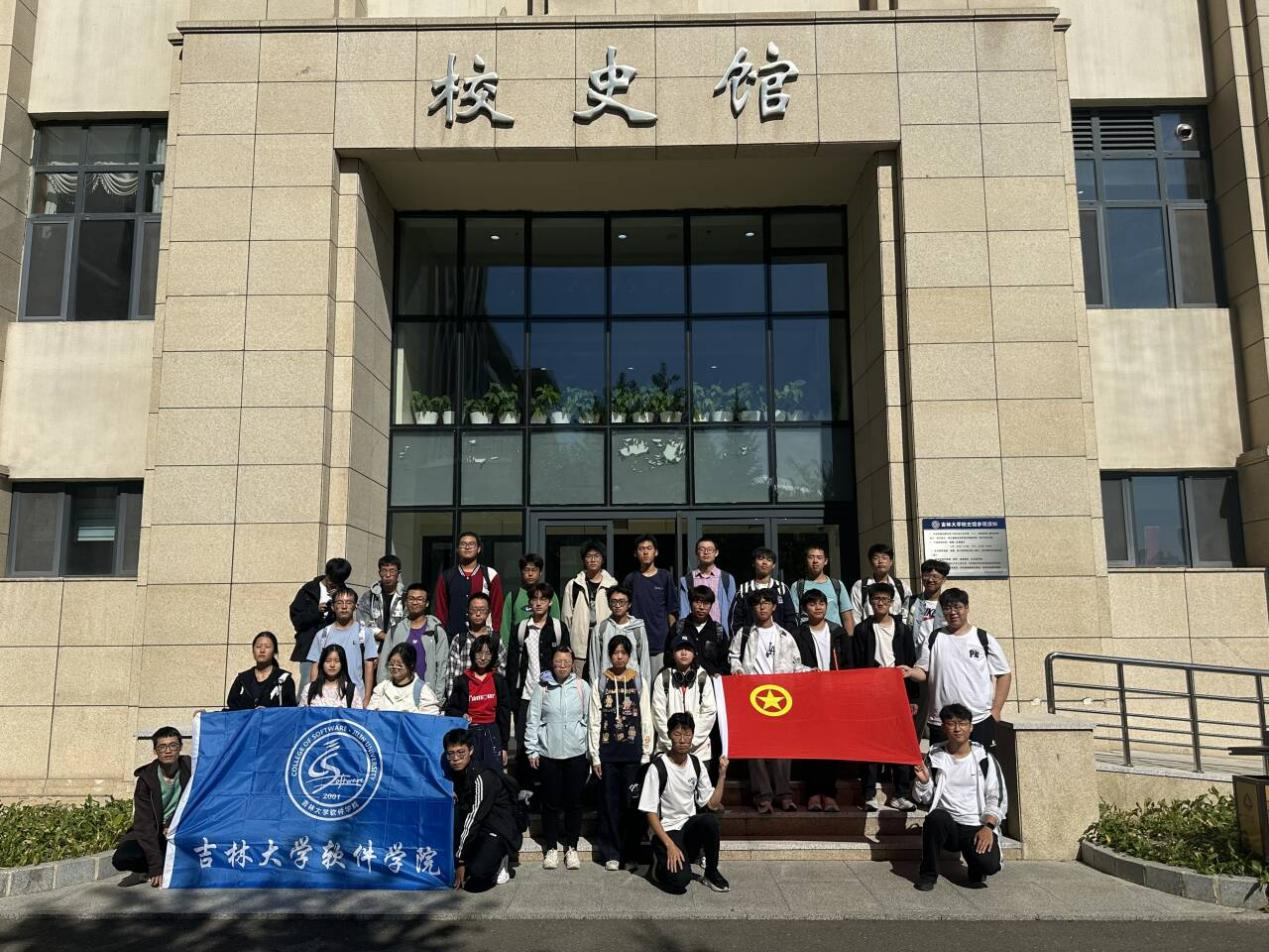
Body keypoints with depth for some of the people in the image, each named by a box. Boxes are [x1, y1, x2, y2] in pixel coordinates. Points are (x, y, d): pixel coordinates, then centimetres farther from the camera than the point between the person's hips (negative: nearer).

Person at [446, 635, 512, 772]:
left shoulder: (499, 681, 5)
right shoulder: (462, 681, 4)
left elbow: (504, 714, 7)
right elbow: (450, 709, 10)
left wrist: (504, 746, 4)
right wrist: (461, 716, -12)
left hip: (492, 734, 0)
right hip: (468, 733, 0)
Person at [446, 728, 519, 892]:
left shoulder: (483, 777, -22)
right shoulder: (454, 773, 2)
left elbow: (473, 818, -21)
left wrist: (460, 861, -18)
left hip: (499, 831, -8)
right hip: (476, 828, 8)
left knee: (477, 874, -31)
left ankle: (499, 860, 4)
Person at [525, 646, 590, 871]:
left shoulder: (581, 687, -1)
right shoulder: (542, 687, -3)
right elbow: (533, 720, 0)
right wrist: (532, 750, -2)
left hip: (576, 753, 1)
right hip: (548, 753, 0)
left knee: (574, 801, 7)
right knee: (551, 802, 7)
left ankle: (571, 847, 21)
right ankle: (551, 847, 21)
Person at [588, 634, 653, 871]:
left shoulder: (639, 682, 4)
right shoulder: (600, 682, 3)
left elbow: (646, 720, 4)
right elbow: (594, 721, 3)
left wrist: (647, 753, 0)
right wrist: (594, 756, -1)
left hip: (633, 752, 0)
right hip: (607, 752, 0)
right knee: (609, 802, 3)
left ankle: (630, 852, 14)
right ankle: (611, 853, 13)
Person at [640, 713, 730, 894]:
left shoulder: (696, 763, 1)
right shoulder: (658, 767, -15)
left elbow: (712, 804, 3)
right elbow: (650, 813, -13)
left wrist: (722, 775, -8)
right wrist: (669, 844, -20)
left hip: (689, 825, 5)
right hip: (666, 830, -5)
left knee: (710, 820, -30)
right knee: (679, 881, -28)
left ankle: (711, 872, -7)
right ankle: (661, 863, 7)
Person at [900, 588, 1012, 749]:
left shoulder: (984, 639, 2)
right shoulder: (934, 639, 6)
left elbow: (1004, 675, 6)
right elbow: (923, 672, 7)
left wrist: (996, 710, 0)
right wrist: (911, 672, -16)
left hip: (980, 720, -1)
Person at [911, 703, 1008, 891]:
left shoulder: (984, 758, 4)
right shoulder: (934, 756, 6)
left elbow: (998, 797, 2)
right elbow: (924, 799, 9)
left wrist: (988, 826, -12)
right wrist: (923, 782, -13)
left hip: (978, 826, -1)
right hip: (945, 825, 1)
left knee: (989, 864, -28)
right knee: (936, 817, -34)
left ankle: (976, 870, 12)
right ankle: (928, 874, -12)